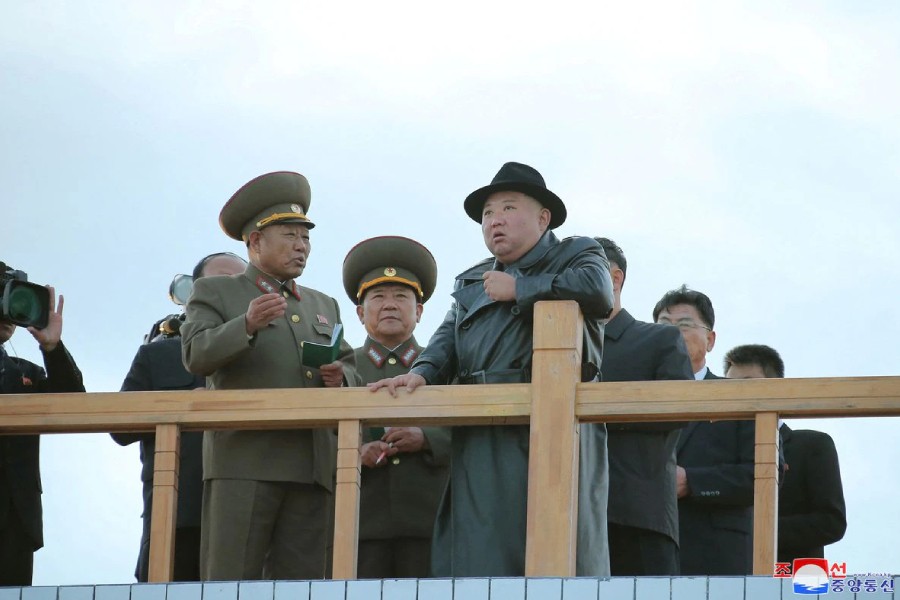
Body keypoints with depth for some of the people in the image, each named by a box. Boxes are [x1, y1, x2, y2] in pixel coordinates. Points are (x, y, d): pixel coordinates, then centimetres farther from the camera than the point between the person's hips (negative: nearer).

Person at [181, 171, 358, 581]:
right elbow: (196, 355, -5)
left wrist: (339, 378, 1)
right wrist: (247, 326, -22)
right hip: (244, 463, -5)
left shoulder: (324, 306, 27)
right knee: (229, 584, -11)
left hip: (311, 469, 5)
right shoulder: (214, 293, 11)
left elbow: (350, 370, 25)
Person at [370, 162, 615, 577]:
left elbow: (598, 290, -12)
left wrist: (518, 289, -2)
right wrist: (422, 372, -9)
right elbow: (448, 340, 14)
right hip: (482, 445, 5)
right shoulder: (470, 282, 29)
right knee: (478, 558, -4)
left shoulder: (575, 255, 11)